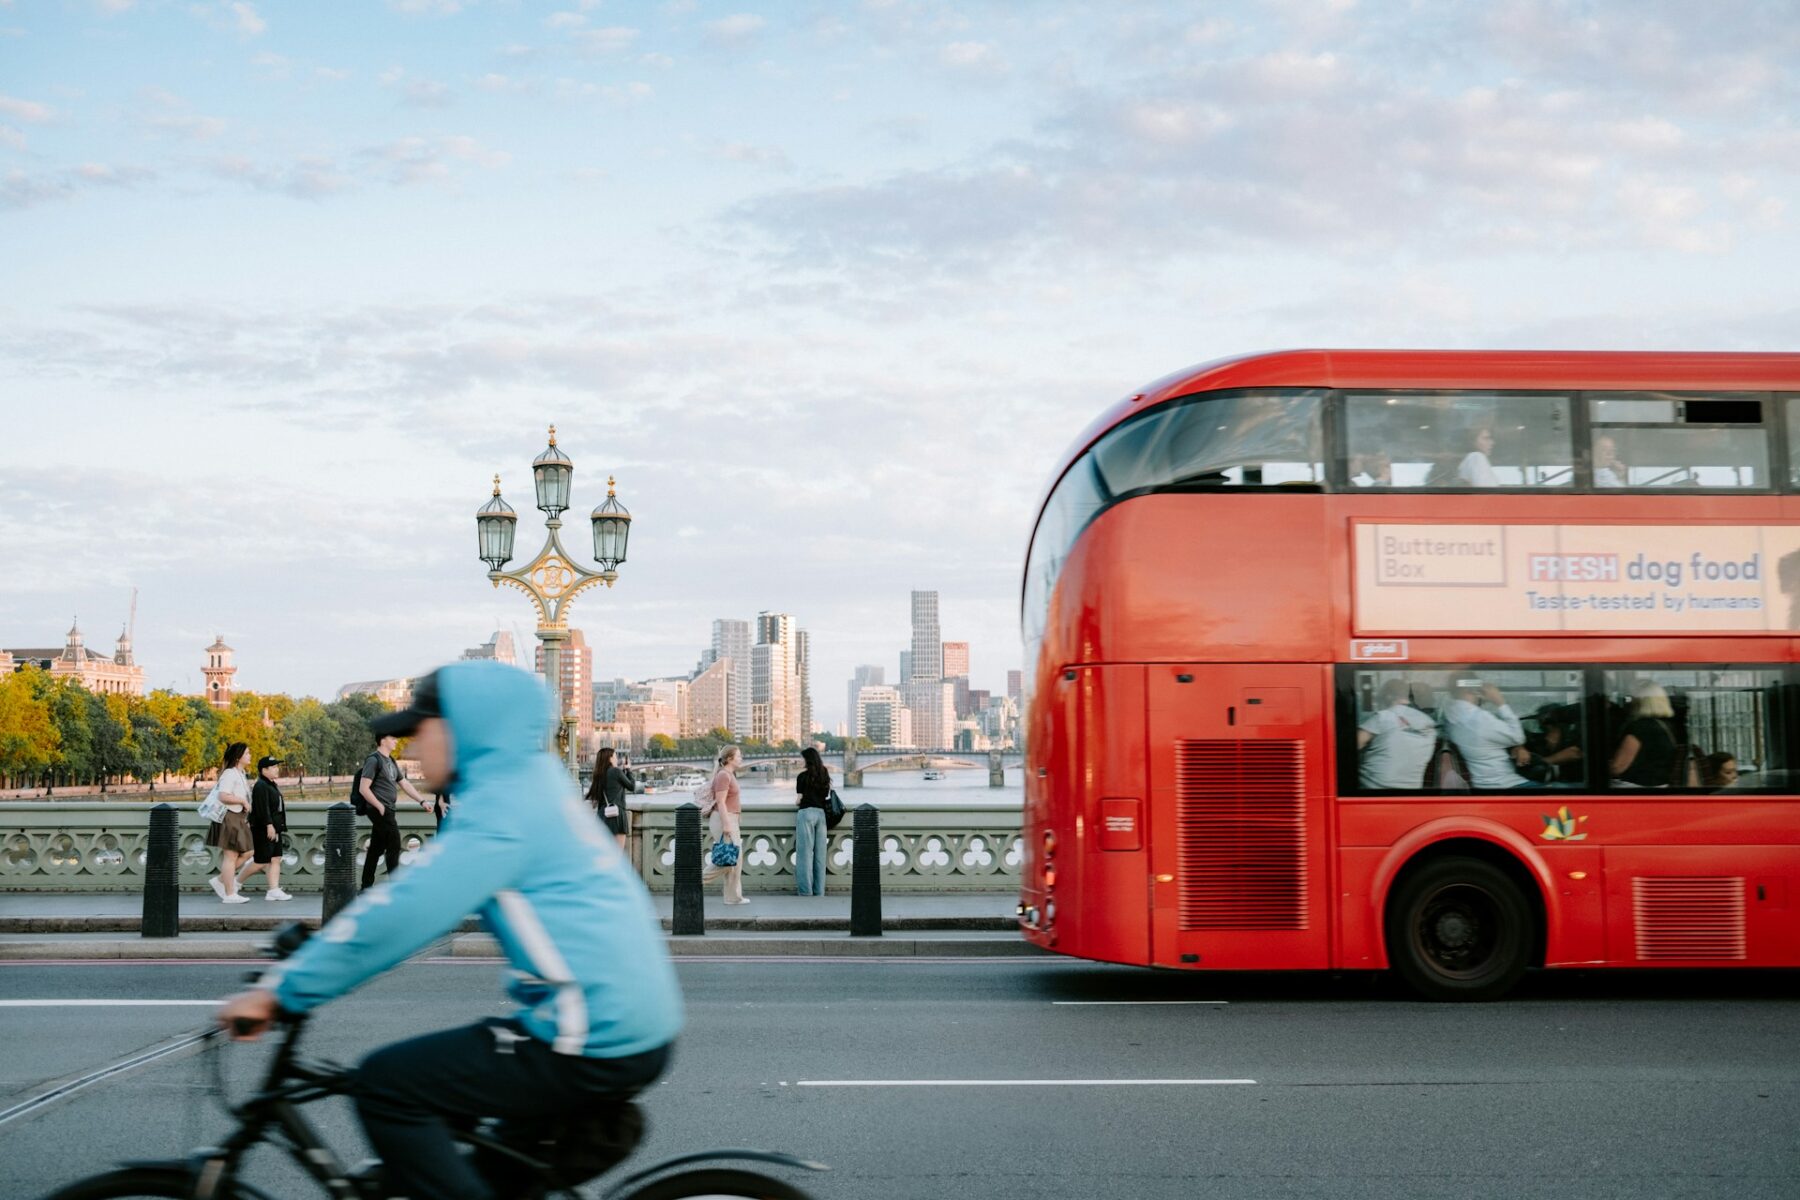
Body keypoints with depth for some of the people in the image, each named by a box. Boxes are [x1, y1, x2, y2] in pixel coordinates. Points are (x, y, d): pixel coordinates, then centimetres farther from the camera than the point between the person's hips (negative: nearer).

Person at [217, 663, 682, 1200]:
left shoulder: (503, 805, -13)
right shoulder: (533, 780, 15)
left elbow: (404, 912, -18)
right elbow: (421, 894, 24)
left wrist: (280, 990, -11)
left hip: (594, 1044, -10)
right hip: (635, 1031, 10)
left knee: (386, 1085, -5)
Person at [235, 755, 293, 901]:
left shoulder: (272, 785, 18)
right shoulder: (261, 786, -15)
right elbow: (263, 808, -24)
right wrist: (269, 825, -29)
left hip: (274, 829, 10)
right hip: (263, 830, -10)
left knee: (276, 860, 4)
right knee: (260, 862, -5)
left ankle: (274, 890, 2)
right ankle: (237, 883, 12)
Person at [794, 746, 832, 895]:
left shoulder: (803, 776, -7)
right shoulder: (825, 775, 9)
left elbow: (800, 799, -4)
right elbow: (827, 796, 9)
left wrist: (796, 802, 17)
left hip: (806, 812, -5)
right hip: (821, 813, 5)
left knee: (805, 851, -2)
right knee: (820, 852, 7)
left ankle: (805, 889, -2)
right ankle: (819, 890, 9)